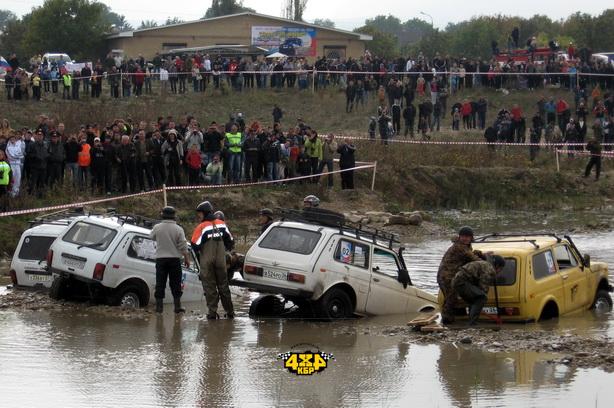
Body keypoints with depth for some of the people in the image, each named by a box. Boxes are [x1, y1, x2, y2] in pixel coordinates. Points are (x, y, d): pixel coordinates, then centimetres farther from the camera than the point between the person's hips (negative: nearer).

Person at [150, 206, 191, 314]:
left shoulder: (157, 227, -5)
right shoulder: (178, 229, -6)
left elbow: (151, 236, 16)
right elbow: (183, 246, -6)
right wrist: (187, 259, 3)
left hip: (160, 258, 0)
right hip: (175, 258, 0)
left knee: (160, 283, 5)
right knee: (175, 284, 6)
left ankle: (159, 306, 3)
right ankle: (177, 306, 7)